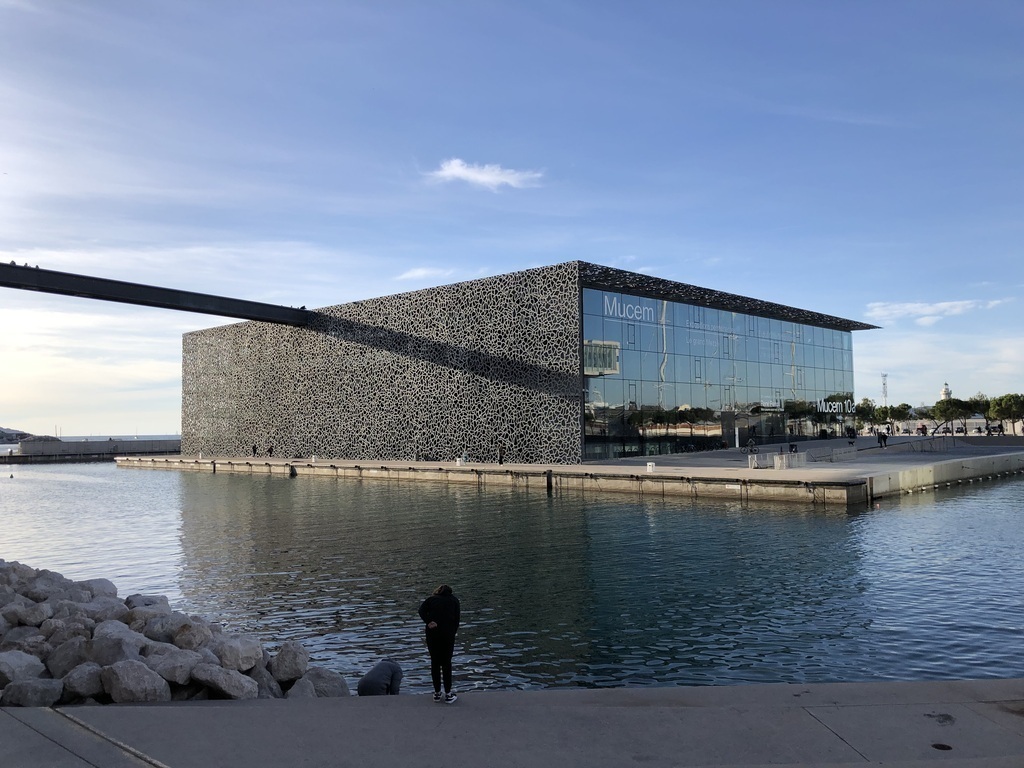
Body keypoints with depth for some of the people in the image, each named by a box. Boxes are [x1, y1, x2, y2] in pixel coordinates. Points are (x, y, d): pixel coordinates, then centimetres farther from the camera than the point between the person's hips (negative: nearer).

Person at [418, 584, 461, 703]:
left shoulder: (431, 599, 17)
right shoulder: (454, 600, 17)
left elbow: (421, 611, -3)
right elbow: (457, 618, 5)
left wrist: (429, 622, -10)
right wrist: (453, 633, 7)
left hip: (432, 634, 1)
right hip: (448, 634, -1)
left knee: (435, 662, 11)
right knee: (446, 663, 8)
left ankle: (437, 693, 19)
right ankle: (448, 694, 11)